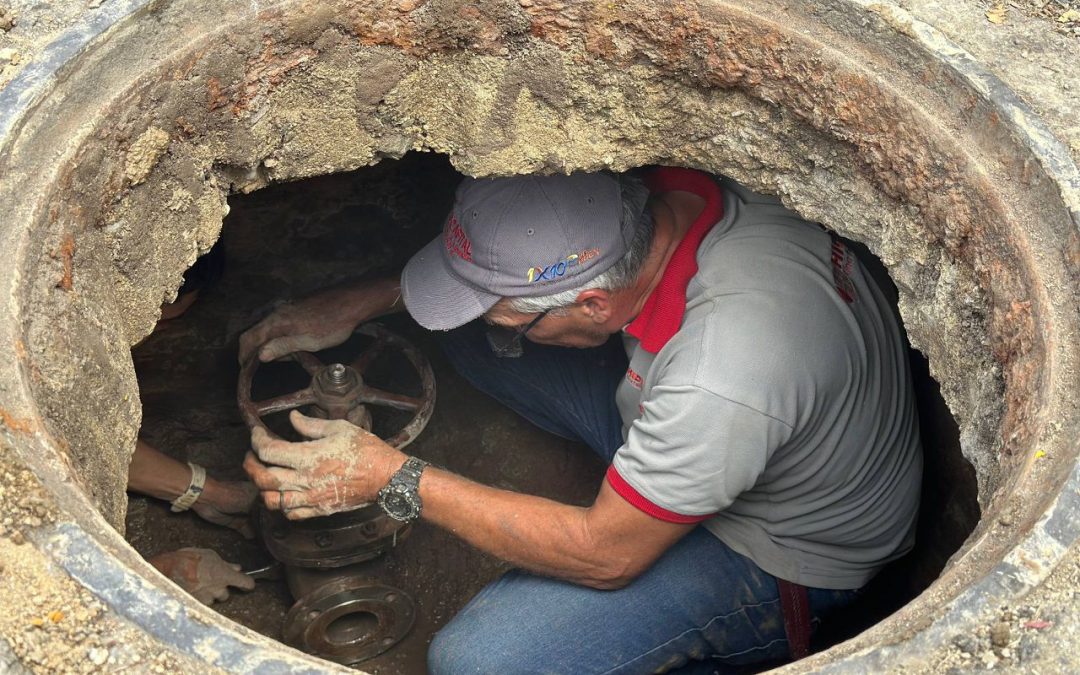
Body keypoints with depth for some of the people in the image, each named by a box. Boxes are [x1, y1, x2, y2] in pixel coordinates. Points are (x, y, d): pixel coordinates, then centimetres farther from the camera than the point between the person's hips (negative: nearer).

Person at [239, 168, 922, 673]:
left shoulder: (722, 384, -42)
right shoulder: (673, 190, -21)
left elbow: (607, 556, -26)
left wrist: (393, 479, -24)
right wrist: (369, 298, -4)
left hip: (783, 557, -7)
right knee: (465, 326, 3)